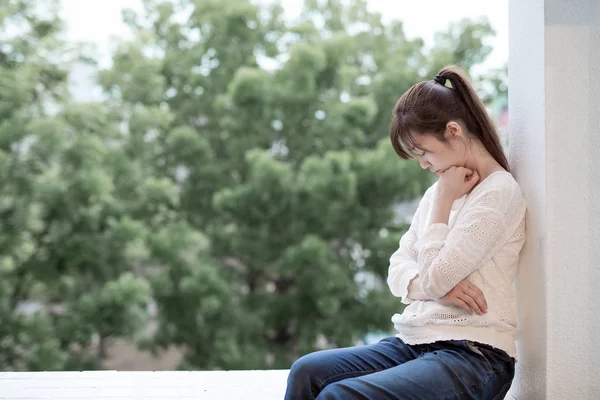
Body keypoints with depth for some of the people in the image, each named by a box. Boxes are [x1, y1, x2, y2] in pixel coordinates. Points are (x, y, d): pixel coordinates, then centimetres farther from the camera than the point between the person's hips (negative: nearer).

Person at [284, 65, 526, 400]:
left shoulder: (498, 193, -8)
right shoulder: (440, 190, 17)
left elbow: (435, 278, -14)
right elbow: (398, 269, 14)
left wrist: (443, 200, -4)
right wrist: (435, 286, -8)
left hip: (473, 356, -8)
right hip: (414, 342, 8)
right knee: (307, 372, -14)